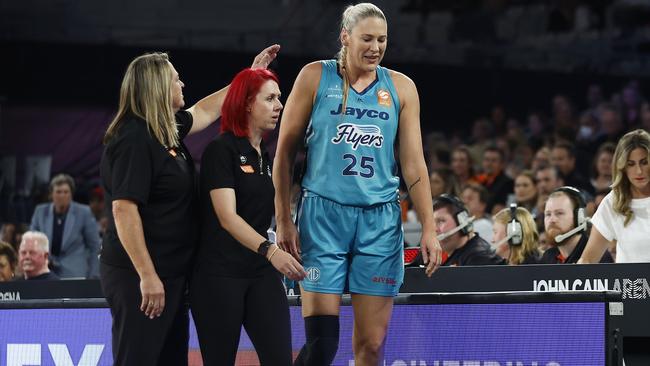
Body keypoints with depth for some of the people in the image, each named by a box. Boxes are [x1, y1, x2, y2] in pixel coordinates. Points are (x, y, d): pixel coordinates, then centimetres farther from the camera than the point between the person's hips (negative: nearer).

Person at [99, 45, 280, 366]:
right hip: (140, 278, -10)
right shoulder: (133, 139, -17)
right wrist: (147, 276, -25)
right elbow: (124, 210, -22)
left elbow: (204, 111, 32)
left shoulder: (167, 130, 11)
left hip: (170, 273, 10)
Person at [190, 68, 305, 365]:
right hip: (218, 274, -7)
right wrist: (269, 250, -32)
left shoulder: (265, 156, 15)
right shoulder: (221, 150, -9)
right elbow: (227, 217, -20)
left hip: (261, 274, 7)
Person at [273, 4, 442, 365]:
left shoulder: (401, 87, 8)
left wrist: (428, 228, 2)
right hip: (323, 214, -2)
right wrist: (283, 221, -2)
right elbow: (285, 149, 3)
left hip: (380, 219, 2)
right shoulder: (315, 77, 1)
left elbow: (413, 164, 8)